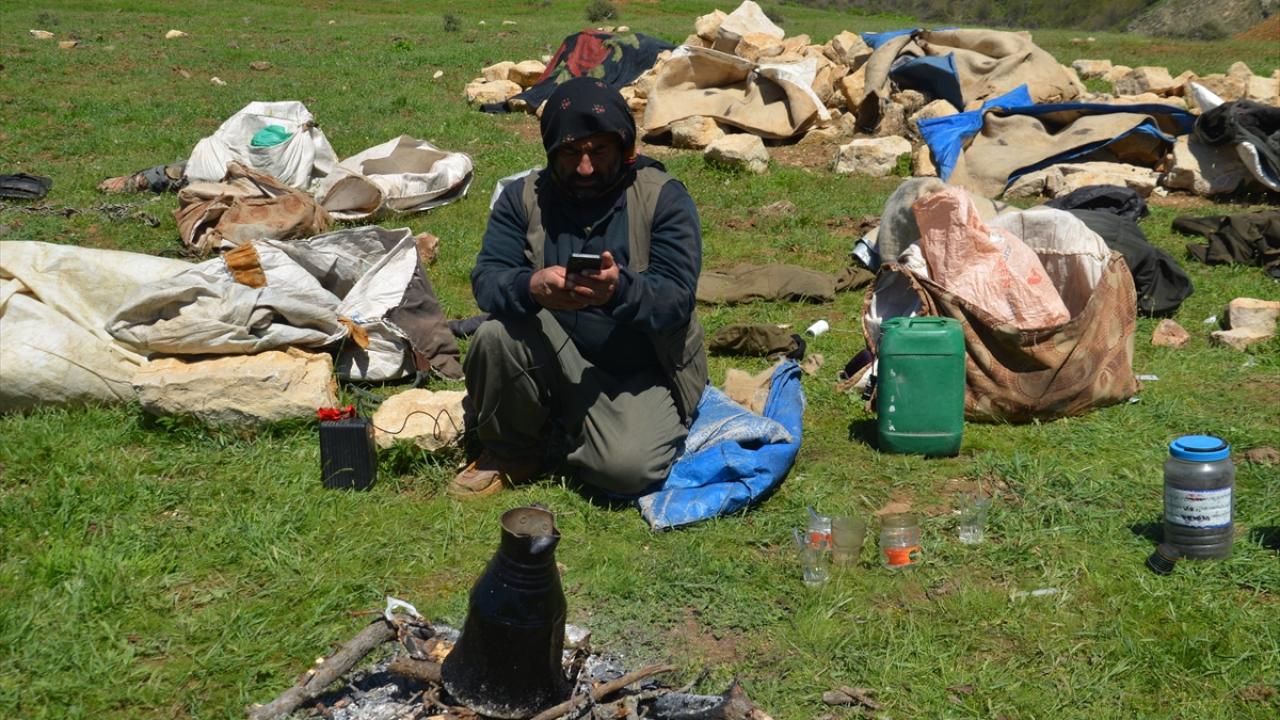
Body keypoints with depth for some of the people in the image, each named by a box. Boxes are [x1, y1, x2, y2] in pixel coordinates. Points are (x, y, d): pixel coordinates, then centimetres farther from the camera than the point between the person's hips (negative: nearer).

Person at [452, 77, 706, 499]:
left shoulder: (663, 197, -9)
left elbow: (676, 298, -18)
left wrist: (619, 289, -40)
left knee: (625, 468, -28)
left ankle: (560, 440, 9)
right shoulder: (525, 197, -1)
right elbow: (486, 279, -12)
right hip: (558, 359, 2)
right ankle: (510, 453, -1)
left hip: (642, 370, -2)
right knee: (496, 335, -28)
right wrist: (532, 287, -36)